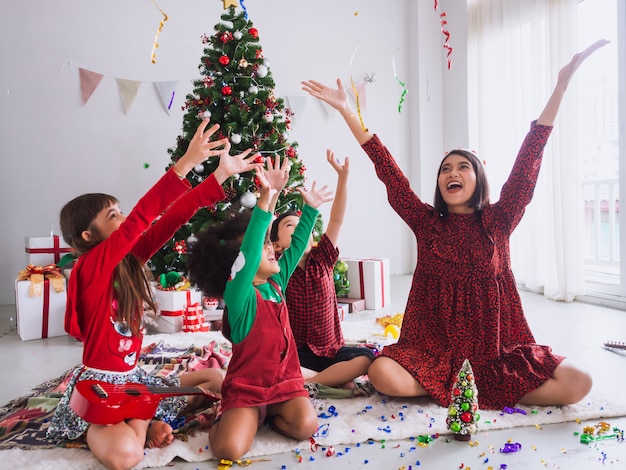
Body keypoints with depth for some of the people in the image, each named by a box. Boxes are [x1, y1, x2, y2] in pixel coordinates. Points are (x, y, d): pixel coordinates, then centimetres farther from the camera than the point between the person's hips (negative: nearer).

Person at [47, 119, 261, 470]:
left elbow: (169, 220, -8)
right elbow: (139, 220, -34)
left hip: (133, 376, 8)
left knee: (215, 378, 12)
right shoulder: (90, 267, -21)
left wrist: (222, 174, -12)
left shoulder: (129, 258, -1)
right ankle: (94, 430, -1)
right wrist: (185, 163, -40)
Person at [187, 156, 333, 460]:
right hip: (245, 387, -5)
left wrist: (310, 208, 5)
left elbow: (296, 245, 11)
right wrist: (266, 199, -43)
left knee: (305, 426, -20)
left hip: (285, 380, 5)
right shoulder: (237, 294, -18)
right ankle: (230, 418, 10)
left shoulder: (276, 282, 3)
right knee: (229, 450, -23)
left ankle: (267, 414, 10)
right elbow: (249, 252, -35)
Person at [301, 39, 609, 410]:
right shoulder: (427, 223, 3)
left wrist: (562, 84, -9)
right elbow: (387, 169, -2)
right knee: (382, 373, -27)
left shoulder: (498, 222, 2)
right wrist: (347, 111, -4)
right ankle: (459, 389, -3)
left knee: (578, 385, -18)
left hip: (497, 348, 1)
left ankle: (482, 391, -2)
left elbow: (528, 160, -5)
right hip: (435, 348, 0)